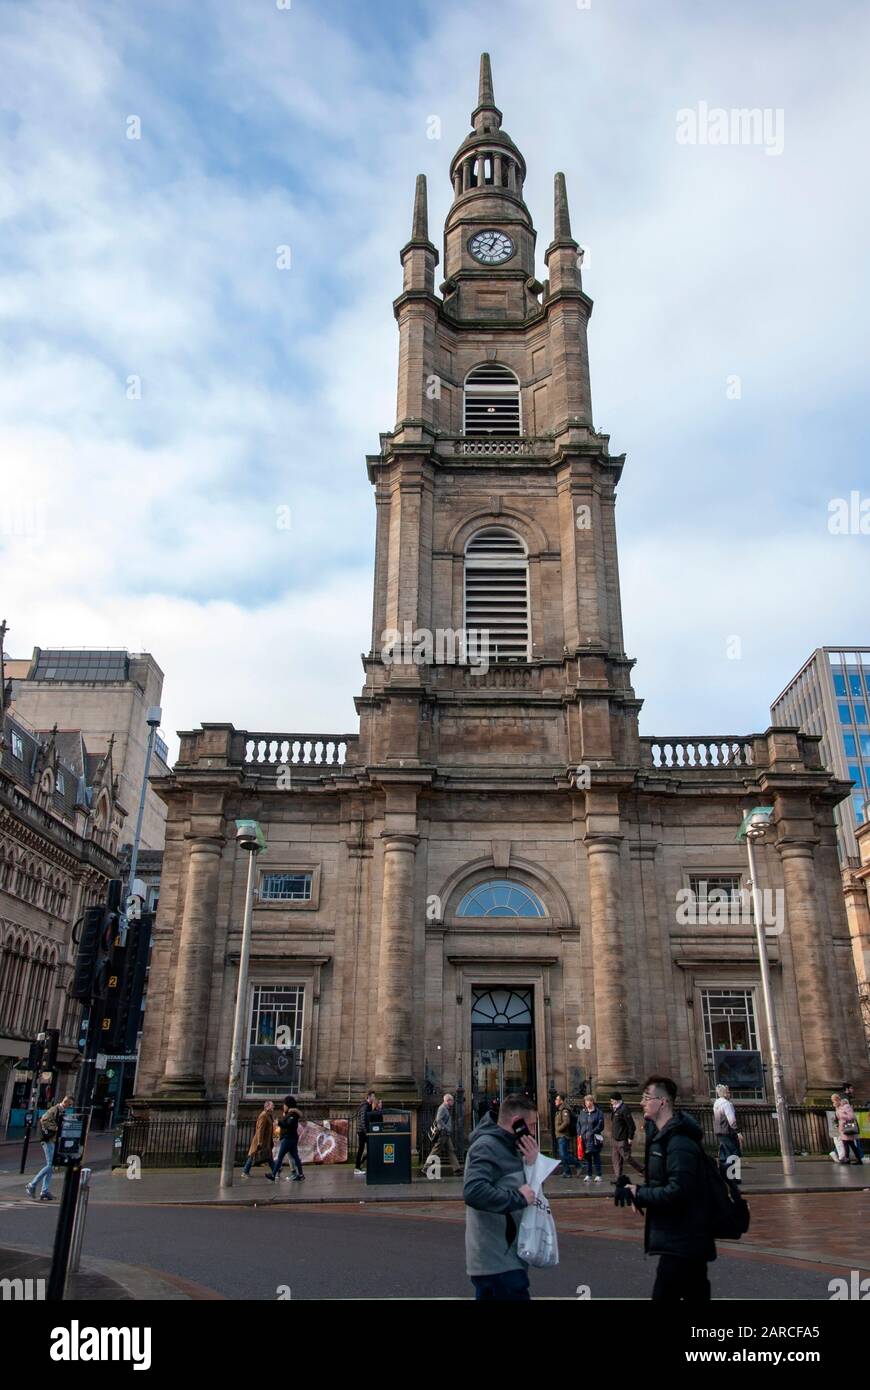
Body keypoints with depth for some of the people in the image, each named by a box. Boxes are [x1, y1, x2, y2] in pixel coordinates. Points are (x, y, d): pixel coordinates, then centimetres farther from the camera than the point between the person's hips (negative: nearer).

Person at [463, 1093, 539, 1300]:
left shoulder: (508, 1147, 15)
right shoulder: (486, 1146, -16)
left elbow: (530, 1187, 16)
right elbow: (473, 1192, -31)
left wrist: (532, 1163, -1)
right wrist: (518, 1198, -24)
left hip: (506, 1258, 9)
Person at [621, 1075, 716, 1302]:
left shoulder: (680, 1142, -21)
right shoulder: (663, 1136, 12)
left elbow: (677, 1191, -28)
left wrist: (639, 1195, -16)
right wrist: (641, 1190, -2)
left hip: (682, 1243, -10)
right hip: (685, 1241, 10)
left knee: (664, 1295, -6)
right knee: (695, 1295, 17)